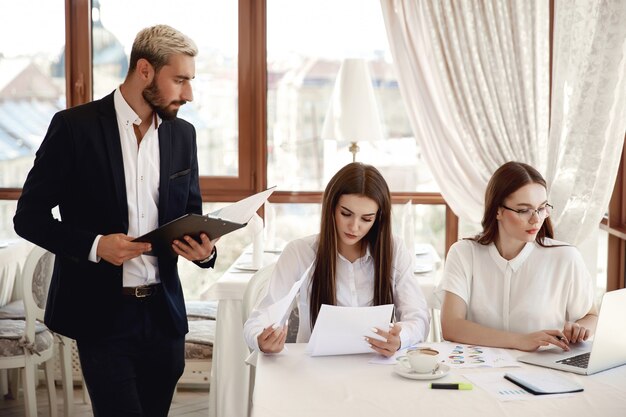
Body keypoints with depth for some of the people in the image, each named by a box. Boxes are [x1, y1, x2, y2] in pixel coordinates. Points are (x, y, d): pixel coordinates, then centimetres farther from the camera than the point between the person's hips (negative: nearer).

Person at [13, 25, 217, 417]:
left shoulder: (183, 134, 7)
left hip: (163, 312, 5)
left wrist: (204, 248, -8)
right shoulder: (74, 126, -8)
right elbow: (29, 216, -6)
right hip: (102, 315, -5)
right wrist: (94, 245, -20)